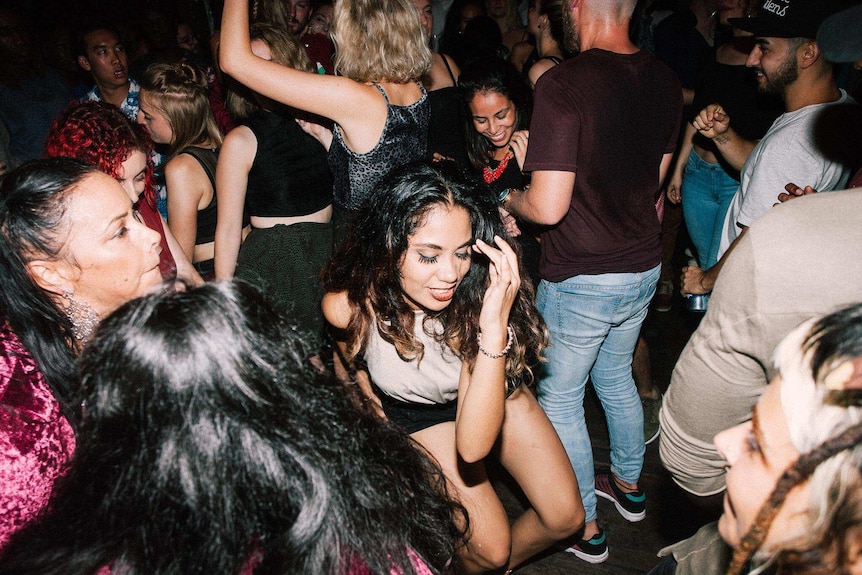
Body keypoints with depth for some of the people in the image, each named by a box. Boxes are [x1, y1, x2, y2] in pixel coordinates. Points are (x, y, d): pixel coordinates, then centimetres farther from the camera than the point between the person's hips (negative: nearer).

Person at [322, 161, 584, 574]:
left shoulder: (476, 293, -37)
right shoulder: (349, 304, -33)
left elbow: (473, 446, -43)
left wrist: (494, 329, -54)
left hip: (492, 390, 1)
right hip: (419, 412, -1)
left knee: (565, 517, 3)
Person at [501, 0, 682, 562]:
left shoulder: (563, 84, -23)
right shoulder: (665, 79, 0)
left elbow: (548, 206, -25)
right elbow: (652, 177, 11)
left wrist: (508, 198, -5)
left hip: (582, 279, -7)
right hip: (645, 265, 8)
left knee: (560, 397, 12)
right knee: (616, 377, 27)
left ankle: (585, 527, 28)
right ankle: (628, 485, 48)